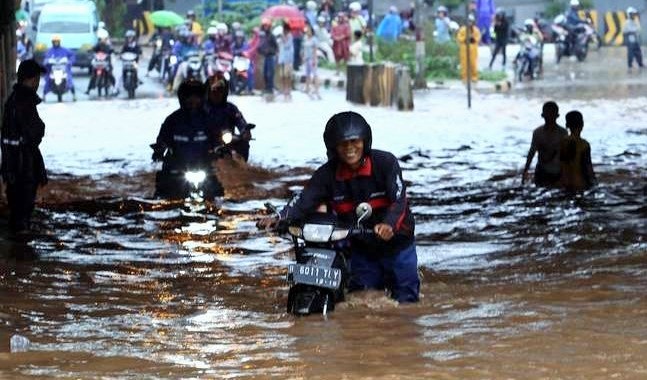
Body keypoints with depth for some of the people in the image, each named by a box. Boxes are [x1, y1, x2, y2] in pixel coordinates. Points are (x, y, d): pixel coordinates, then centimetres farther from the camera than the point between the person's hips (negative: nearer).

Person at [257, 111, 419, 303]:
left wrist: (389, 224, -45)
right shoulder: (328, 174, -9)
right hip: (360, 247, 2)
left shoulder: (385, 163, -17)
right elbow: (304, 202, -17)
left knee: (406, 300, 5)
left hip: (396, 242, -2)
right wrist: (278, 218, -37)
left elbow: (399, 201, -24)